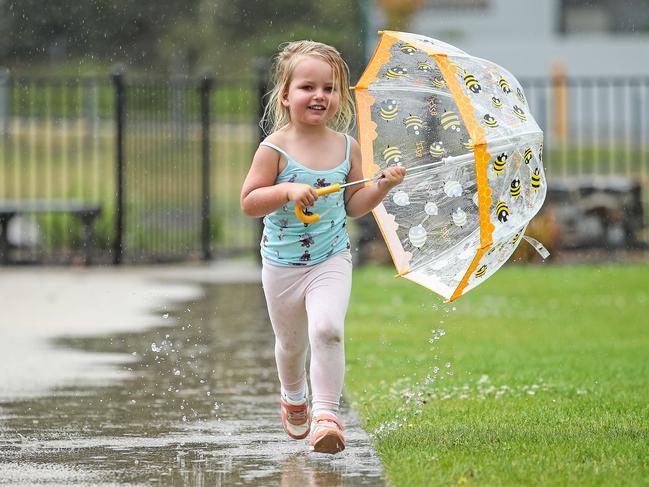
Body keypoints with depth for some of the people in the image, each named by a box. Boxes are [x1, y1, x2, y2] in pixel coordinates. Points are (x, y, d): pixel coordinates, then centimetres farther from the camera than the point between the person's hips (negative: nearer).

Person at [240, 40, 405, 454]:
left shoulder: (347, 147, -2)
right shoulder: (276, 148, -12)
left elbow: (354, 204, 7)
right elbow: (249, 202, -13)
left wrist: (383, 186, -10)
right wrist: (288, 192, -27)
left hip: (332, 261, 0)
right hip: (282, 265, 0)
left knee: (327, 330, -24)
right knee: (291, 342, 17)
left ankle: (325, 413, -20)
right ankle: (294, 398, 48)